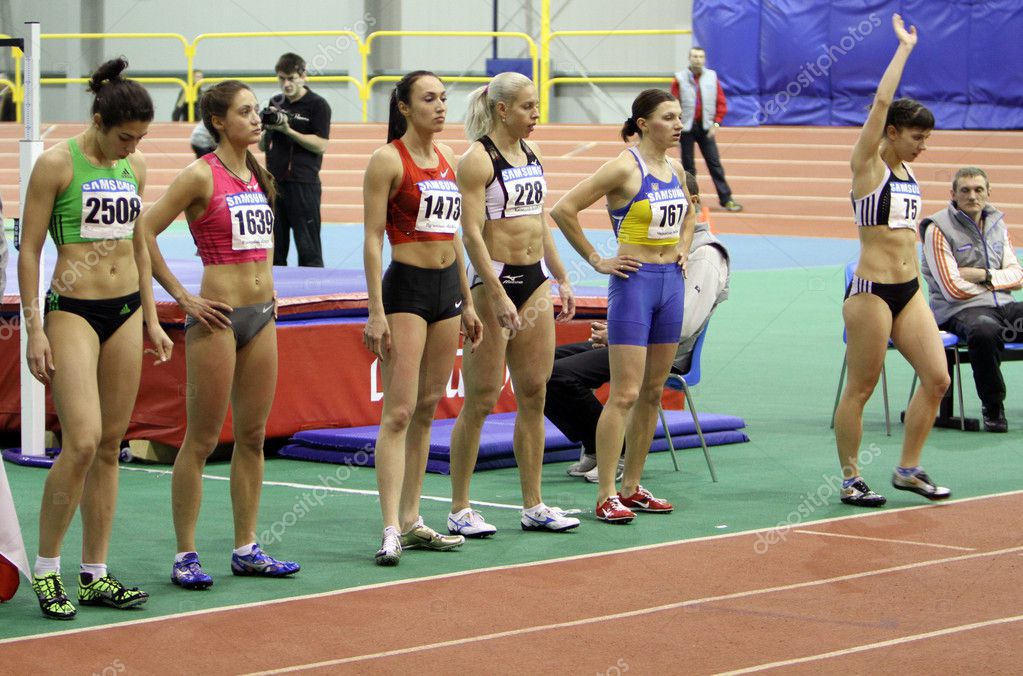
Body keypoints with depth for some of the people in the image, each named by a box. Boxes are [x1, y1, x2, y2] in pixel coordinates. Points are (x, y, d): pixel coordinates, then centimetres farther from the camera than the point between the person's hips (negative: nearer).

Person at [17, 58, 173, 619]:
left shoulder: (135, 166, 10)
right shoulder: (57, 163, -8)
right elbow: (29, 249, -7)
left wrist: (150, 318, 17)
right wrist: (33, 329, -11)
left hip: (125, 312, 6)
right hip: (72, 309, -6)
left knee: (110, 446, 6)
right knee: (82, 441, -17)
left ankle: (95, 576, 12)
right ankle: (46, 569, -3)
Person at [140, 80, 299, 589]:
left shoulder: (256, 174, 12)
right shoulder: (201, 175, -10)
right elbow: (144, 232, -14)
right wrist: (182, 298, -12)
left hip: (261, 316, 7)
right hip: (218, 316, -7)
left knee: (253, 436, 10)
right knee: (202, 439, -3)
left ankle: (246, 550, 17)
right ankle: (185, 556, 3)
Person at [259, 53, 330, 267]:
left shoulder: (317, 105, -4)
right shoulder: (276, 103, 14)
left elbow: (321, 145, -11)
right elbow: (262, 145, 17)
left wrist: (288, 130, -17)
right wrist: (267, 129, -5)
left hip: (303, 185, -6)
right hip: (274, 183, 6)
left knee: (308, 249, -4)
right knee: (274, 249, 9)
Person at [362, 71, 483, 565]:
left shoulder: (446, 157, 13)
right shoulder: (388, 160, -8)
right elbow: (373, 238, -11)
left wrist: (467, 301, 18)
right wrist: (375, 312, -16)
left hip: (448, 288, 7)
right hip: (406, 287, -7)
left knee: (427, 409, 9)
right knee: (399, 412, -11)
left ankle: (412, 520, 14)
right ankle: (391, 529, -15)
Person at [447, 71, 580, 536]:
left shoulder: (532, 154, 11)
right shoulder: (477, 159, -12)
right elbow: (472, 233, -17)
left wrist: (561, 279, 18)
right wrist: (497, 295, -21)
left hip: (534, 280, 7)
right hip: (493, 280, -7)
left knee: (534, 396, 8)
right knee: (481, 401, -3)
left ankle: (533, 506, 14)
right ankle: (460, 510, 4)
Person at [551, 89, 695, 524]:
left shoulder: (674, 169, 9)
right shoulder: (625, 168, -13)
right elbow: (564, 210, -16)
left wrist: (683, 248, 15)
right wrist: (596, 260, -11)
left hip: (671, 282, 8)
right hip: (634, 282, -8)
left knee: (653, 392, 10)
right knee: (625, 394, -10)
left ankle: (632, 487, 17)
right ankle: (606, 496, -7)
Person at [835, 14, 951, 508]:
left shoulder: (906, 171, 13)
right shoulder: (867, 166, -7)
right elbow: (881, 103, -17)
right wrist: (904, 47, -12)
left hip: (909, 290, 8)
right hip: (871, 289, -8)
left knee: (937, 379, 2)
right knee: (860, 388, 0)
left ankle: (908, 469, 14)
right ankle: (850, 479, 10)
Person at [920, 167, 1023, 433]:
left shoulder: (997, 224, 16)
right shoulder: (938, 229, -5)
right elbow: (953, 289, -10)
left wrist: (984, 276, -6)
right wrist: (998, 281, 3)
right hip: (960, 310, -6)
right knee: (985, 331, -40)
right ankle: (993, 406, -21)